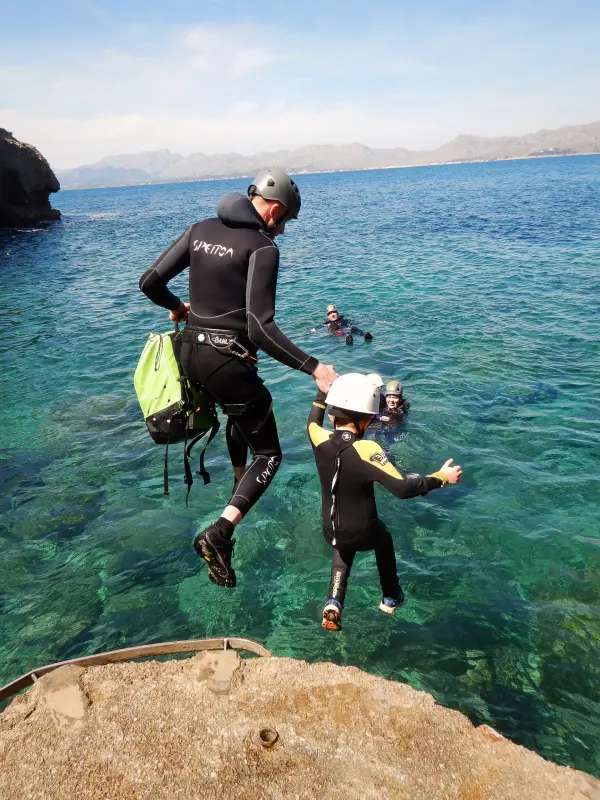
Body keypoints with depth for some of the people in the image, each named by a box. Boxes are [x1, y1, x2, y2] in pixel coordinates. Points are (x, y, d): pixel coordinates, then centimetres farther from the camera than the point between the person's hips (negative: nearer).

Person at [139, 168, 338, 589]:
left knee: (241, 410, 37)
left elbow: (149, 282, 8)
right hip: (228, 361, -7)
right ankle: (220, 532, -11)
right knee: (268, 454, 7)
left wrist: (176, 306, 28)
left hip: (190, 353, 8)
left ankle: (240, 483, 53)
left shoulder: (200, 230, 7)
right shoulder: (262, 247, -14)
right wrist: (313, 367, -24)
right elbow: (260, 328, -25)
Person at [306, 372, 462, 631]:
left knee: (344, 548, 37)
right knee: (384, 539, 31)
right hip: (362, 534, -3)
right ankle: (391, 598, 47)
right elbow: (403, 487, -33)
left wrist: (322, 391, 20)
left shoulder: (321, 440, -15)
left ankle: (333, 604, 18)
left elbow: (313, 422, 10)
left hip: (330, 532, 4)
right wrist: (441, 477, -20)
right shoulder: (366, 450, -30)